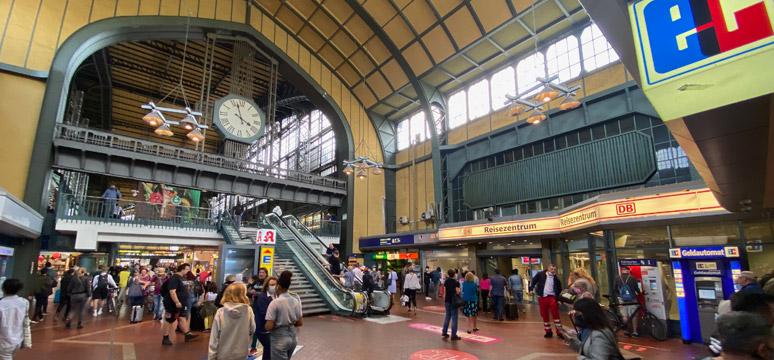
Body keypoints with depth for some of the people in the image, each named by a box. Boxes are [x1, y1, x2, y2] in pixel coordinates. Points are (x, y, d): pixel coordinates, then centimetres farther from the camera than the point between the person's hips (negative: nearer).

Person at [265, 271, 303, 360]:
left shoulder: (275, 303, -17)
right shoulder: (296, 300, 0)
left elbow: (269, 327, -18)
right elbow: (300, 322, 5)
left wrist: (265, 326, 3)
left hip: (279, 339, -6)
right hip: (292, 337, 6)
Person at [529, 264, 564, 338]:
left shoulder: (556, 279, 3)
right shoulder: (540, 274, 0)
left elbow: (559, 290, 10)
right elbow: (533, 280, 7)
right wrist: (531, 289, -4)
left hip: (552, 297, -1)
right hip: (542, 298, 1)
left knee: (556, 315, -6)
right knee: (544, 315, 8)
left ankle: (559, 332, 2)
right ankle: (548, 332, 20)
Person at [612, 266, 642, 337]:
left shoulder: (617, 278, 3)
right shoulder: (633, 278, -3)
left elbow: (614, 289, 3)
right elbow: (636, 288, -1)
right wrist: (640, 293, 20)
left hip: (622, 299, 1)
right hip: (632, 299, -1)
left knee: (624, 316, 6)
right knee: (634, 316, 5)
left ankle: (626, 331, 10)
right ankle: (635, 331, 8)